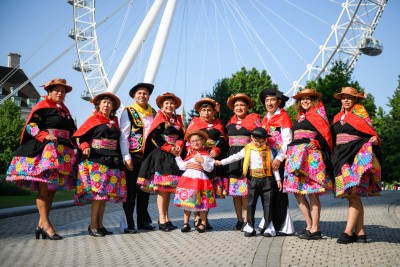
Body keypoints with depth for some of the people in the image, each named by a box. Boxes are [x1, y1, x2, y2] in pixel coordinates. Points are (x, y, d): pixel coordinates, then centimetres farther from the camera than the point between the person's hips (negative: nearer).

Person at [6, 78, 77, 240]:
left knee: (52, 188, 3)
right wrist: (45, 135, -22)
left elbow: (72, 131, 25)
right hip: (45, 151, -7)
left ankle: (41, 224, 5)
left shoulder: (65, 110, 22)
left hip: (63, 153, 7)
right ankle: (45, 224, -12)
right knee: (44, 187, -10)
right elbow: (31, 125, -9)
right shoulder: (42, 106, 1)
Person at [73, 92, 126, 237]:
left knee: (106, 192, 5)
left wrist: (119, 160, 15)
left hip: (111, 160, 5)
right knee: (97, 191, -11)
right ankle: (93, 225, -3)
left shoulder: (114, 121, 16)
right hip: (95, 160, -5)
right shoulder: (93, 119, 3)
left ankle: (100, 224, 14)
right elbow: (79, 136, 0)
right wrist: (85, 147, -19)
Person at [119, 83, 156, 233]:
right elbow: (123, 136, -6)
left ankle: (143, 221, 21)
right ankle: (128, 224, 2)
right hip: (134, 156, -5)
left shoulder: (153, 113, 14)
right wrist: (126, 157, -14)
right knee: (130, 190, -3)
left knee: (145, 190, 10)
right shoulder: (128, 112, 0)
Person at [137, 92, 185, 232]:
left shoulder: (178, 119, 16)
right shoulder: (159, 118, 0)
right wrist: (169, 148, -15)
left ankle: (166, 218, 12)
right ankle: (162, 220, -6)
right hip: (160, 156, -6)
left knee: (169, 187, 7)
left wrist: (179, 146, -11)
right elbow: (155, 137, -11)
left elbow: (182, 136, 10)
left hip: (173, 157, 6)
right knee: (162, 188, -8)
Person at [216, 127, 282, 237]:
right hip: (253, 180, 0)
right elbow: (236, 157, 9)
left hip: (267, 180, 0)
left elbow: (273, 165, 8)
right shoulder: (247, 149, 4)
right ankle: (250, 226, 9)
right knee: (251, 203, 2)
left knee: (268, 203, 3)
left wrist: (278, 179, 5)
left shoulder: (268, 150, 6)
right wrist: (221, 162, 7)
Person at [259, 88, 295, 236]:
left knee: (277, 191, -6)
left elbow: (287, 140, -10)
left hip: (279, 160, -6)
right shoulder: (265, 119, 16)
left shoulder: (283, 117, -4)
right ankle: (270, 222, 11)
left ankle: (278, 226, -1)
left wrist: (279, 158, -16)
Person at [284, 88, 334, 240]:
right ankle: (309, 226, 13)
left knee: (312, 193, -7)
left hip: (312, 156, -8)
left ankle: (315, 229, -2)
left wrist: (317, 143, -21)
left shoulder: (318, 114, 0)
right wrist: (290, 151, 14)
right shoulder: (299, 117, 21)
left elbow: (326, 134, -8)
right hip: (297, 156, 8)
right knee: (297, 191, 5)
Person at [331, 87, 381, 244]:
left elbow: (370, 132, -4)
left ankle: (348, 232, -14)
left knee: (353, 195, -12)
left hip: (356, 158, -6)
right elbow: (332, 138, 23)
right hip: (342, 158, 6)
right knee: (352, 197, 4)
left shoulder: (360, 112, 2)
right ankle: (360, 233, 7)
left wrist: (375, 139, -24)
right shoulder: (338, 117, 19)